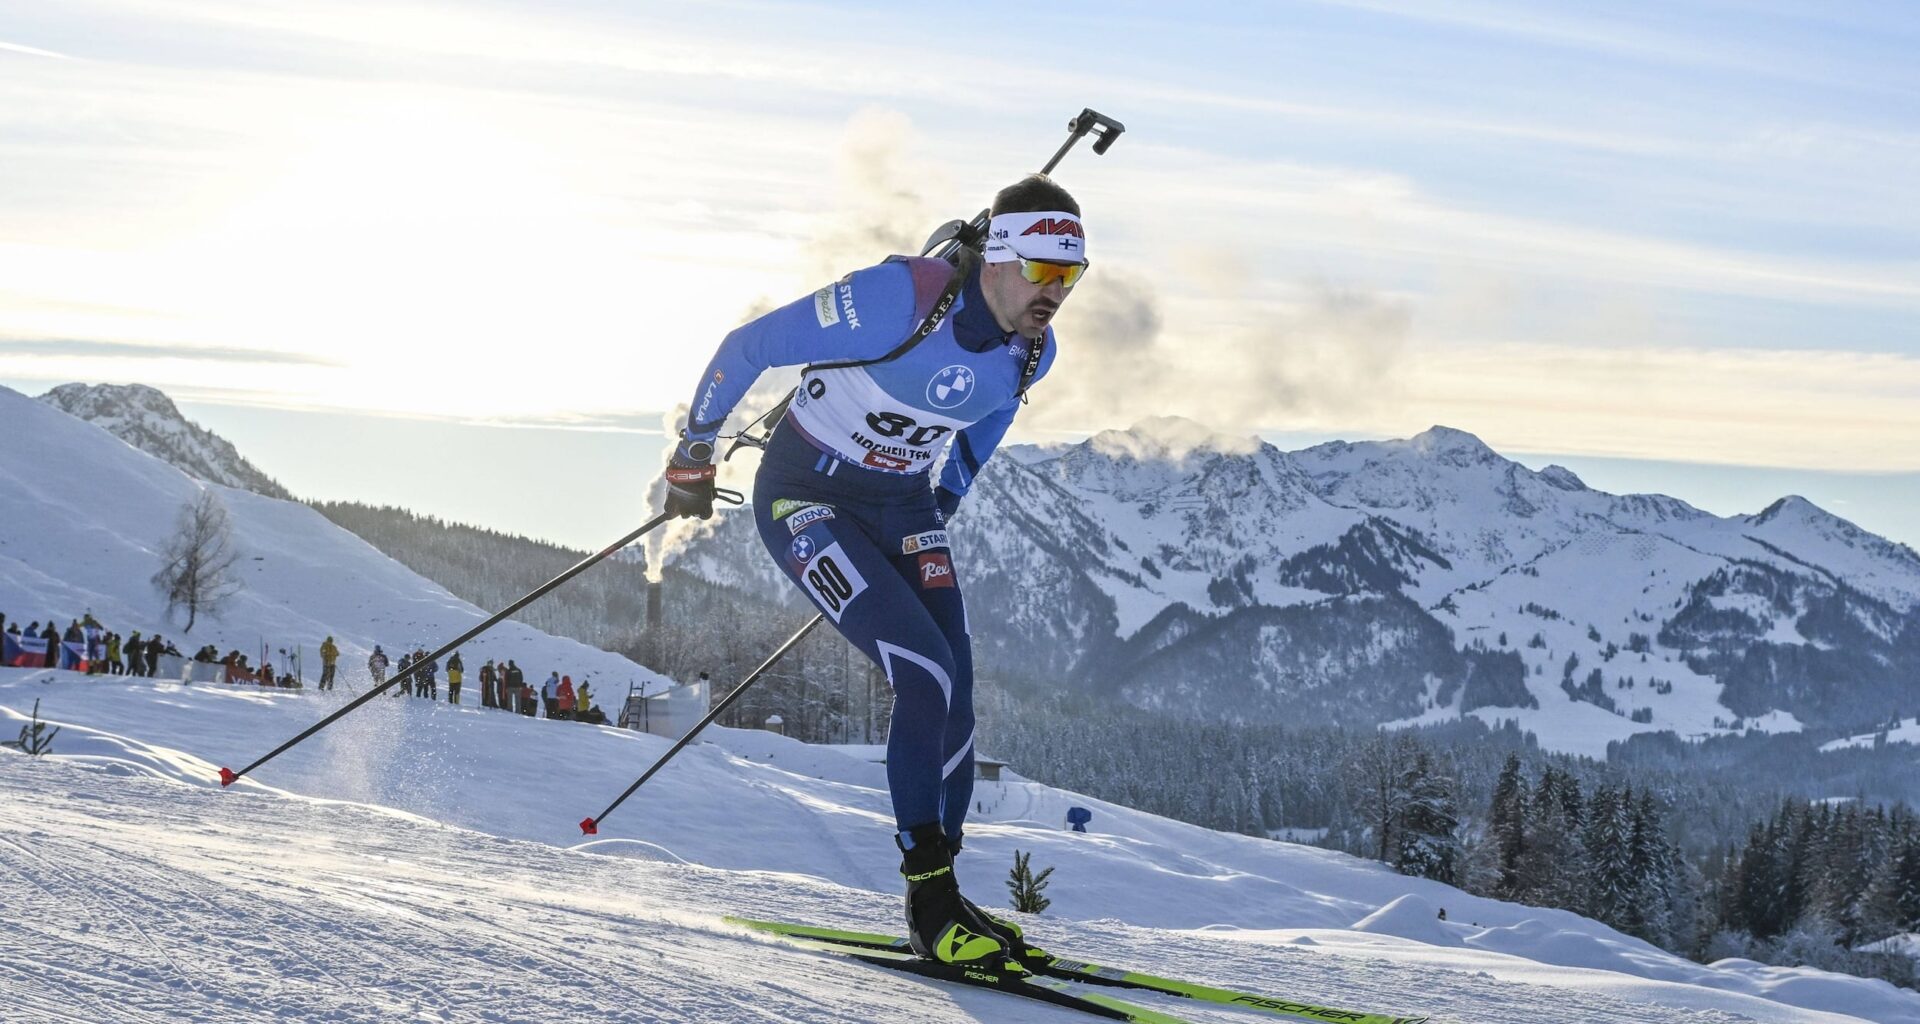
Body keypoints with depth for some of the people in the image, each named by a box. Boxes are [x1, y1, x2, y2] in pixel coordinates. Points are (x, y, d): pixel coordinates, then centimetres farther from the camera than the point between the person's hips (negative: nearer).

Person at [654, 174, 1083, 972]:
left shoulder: (1031, 352, -6)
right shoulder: (898, 301, -28)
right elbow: (749, 347, -18)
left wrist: (942, 510, 28)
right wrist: (694, 451, -8)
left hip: (904, 510, 7)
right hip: (806, 500, -7)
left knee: (953, 699, -4)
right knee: (929, 676, -19)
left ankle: (938, 894, 9)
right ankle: (930, 901, -10)